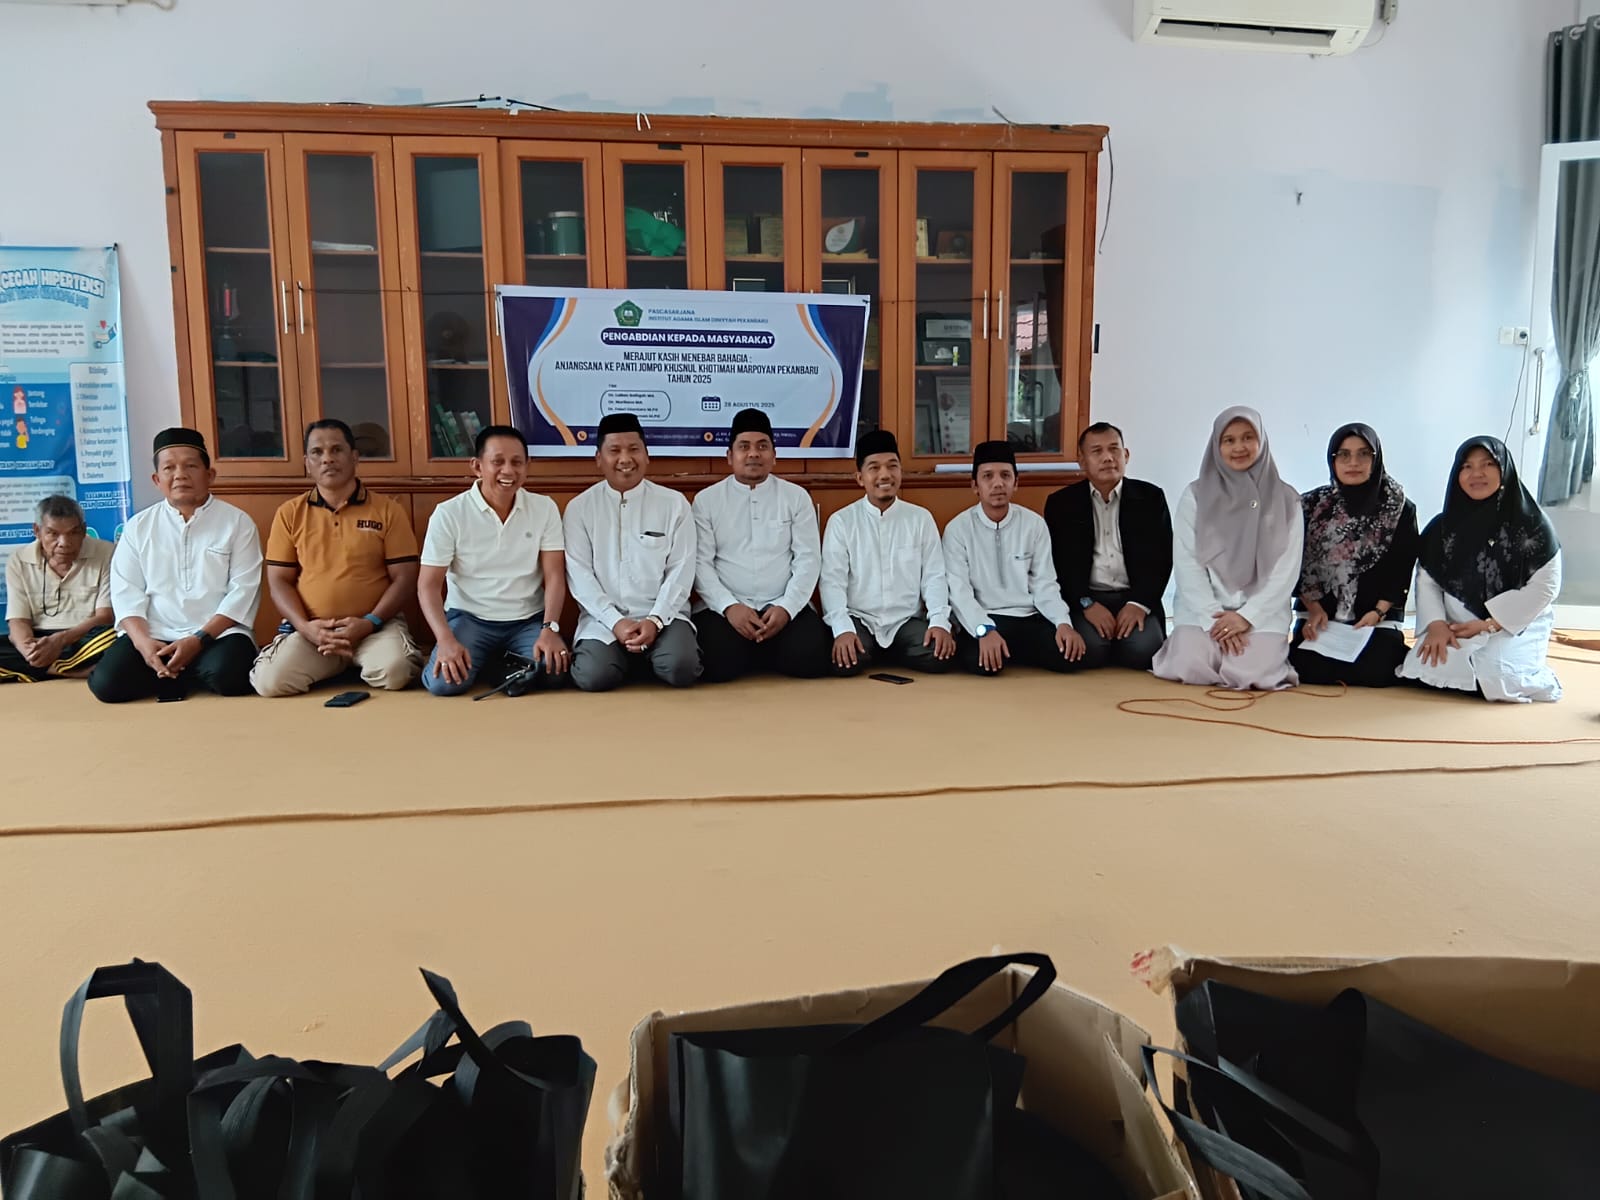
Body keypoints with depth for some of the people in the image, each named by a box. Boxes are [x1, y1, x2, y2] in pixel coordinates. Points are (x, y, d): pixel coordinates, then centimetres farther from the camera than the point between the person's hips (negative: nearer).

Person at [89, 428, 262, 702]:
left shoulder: (238, 522, 3)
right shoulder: (138, 527, 12)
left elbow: (243, 591, -5)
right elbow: (126, 592, 5)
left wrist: (199, 640, -16)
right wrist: (143, 642, -14)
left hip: (217, 633, -2)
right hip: (153, 634, 3)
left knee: (228, 677, -33)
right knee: (107, 683, -22)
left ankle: (179, 673, 0)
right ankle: (185, 674, 3)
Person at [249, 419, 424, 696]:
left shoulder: (388, 510, 3)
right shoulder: (289, 513, 9)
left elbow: (404, 578, 0)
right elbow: (279, 582, 8)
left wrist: (370, 623, -14)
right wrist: (305, 627, -10)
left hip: (376, 624, -1)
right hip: (311, 628, 2)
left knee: (394, 672, -32)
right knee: (270, 681, -24)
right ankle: (338, 667, 7)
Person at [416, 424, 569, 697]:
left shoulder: (545, 508, -1)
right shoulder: (449, 514, -7)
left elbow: (554, 576, -3)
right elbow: (429, 585, -7)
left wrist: (550, 628, -20)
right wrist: (445, 639, -23)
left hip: (529, 620, 1)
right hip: (469, 618, -1)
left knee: (554, 672, -28)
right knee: (445, 682, -27)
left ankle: (501, 666, 2)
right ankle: (487, 664, 5)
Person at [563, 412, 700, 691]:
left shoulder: (674, 503, 4)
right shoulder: (579, 508, 4)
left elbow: (681, 571, 0)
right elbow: (579, 574, -2)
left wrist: (655, 620, -14)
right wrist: (615, 622, -14)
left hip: (663, 615, 0)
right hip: (603, 618, 0)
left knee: (680, 668, -27)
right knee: (593, 676, -26)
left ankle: (648, 655, 8)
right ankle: (633, 655, 8)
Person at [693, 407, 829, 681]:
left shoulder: (797, 497, 9)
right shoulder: (706, 500, 8)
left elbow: (809, 559, 2)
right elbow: (700, 563, 1)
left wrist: (786, 607, -13)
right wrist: (729, 607, -15)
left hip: (784, 607, 1)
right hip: (726, 608, -1)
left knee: (808, 656, -26)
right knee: (719, 663, -28)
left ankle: (762, 660, 7)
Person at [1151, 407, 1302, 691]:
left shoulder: (1286, 499, 5)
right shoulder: (1196, 494, 4)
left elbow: (1287, 569, -1)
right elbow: (1186, 562, -2)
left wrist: (1246, 616, -13)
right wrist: (1214, 618, -13)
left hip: (1261, 612, 0)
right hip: (1203, 609, 0)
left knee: (1252, 674, -24)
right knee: (1190, 667, -24)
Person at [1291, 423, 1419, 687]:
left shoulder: (1400, 509, 7)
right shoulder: (1312, 505, 8)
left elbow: (1401, 569, 3)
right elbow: (1296, 565, 3)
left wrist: (1378, 612, -12)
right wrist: (1313, 607, -11)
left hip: (1378, 620, 0)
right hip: (1318, 617, 0)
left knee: (1371, 674, -24)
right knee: (1307, 675, -23)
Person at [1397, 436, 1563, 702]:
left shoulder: (1532, 523, -5)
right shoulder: (1442, 527, 4)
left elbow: (1544, 586, -8)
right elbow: (1426, 580, 0)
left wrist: (1489, 625, -15)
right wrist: (1436, 624, -18)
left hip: (1516, 626, -3)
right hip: (1457, 626, 3)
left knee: (1496, 677, -31)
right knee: (1424, 668, -25)